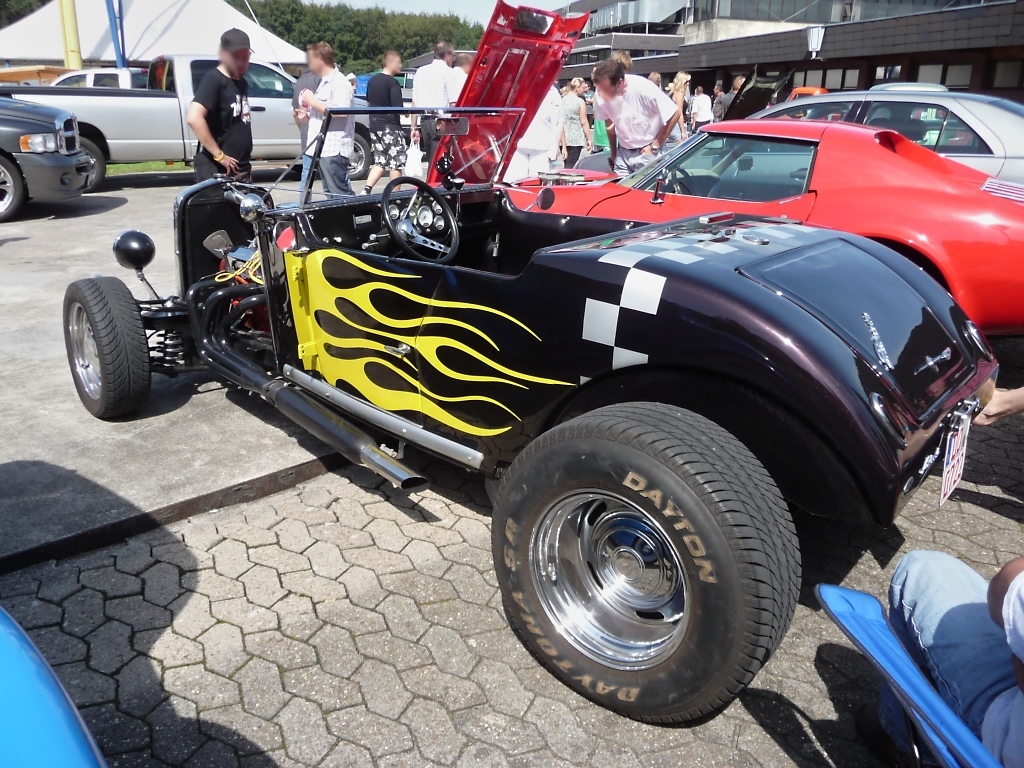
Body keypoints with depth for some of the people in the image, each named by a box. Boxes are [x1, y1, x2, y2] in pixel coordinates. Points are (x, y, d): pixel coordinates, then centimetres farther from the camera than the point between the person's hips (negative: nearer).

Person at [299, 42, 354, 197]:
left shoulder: (339, 82, -10)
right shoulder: (324, 82, 22)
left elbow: (342, 112, -23)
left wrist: (313, 101, -15)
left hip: (334, 149, -10)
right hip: (323, 148, 11)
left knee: (340, 194, -12)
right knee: (330, 194, 12)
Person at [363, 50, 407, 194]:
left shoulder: (372, 80, 12)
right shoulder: (393, 82, -12)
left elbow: (368, 103, 22)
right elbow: (397, 107, -17)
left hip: (374, 126, 8)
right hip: (391, 126, -8)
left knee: (380, 162, 12)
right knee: (396, 163, 1)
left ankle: (366, 190, -2)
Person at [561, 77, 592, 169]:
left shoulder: (562, 100, 10)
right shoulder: (580, 102, -7)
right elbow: (584, 122, -8)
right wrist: (589, 139, -3)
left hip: (563, 139, 6)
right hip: (576, 140, -6)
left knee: (567, 164, 13)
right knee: (571, 165, -6)